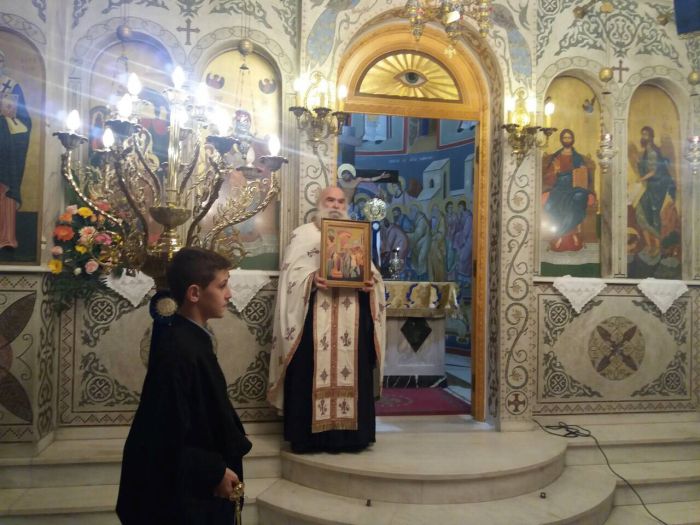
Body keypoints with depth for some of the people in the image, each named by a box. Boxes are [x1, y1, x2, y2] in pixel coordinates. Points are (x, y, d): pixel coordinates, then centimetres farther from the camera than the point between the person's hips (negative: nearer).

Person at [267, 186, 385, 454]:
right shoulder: (303, 234, 9)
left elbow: (372, 271, 12)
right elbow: (293, 272, -2)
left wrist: (371, 282, -10)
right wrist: (311, 279, -22)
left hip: (351, 318, 3)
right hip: (315, 317, -3)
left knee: (352, 372, 3)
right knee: (313, 374, -4)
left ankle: (350, 434, 13)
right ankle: (310, 435, 5)